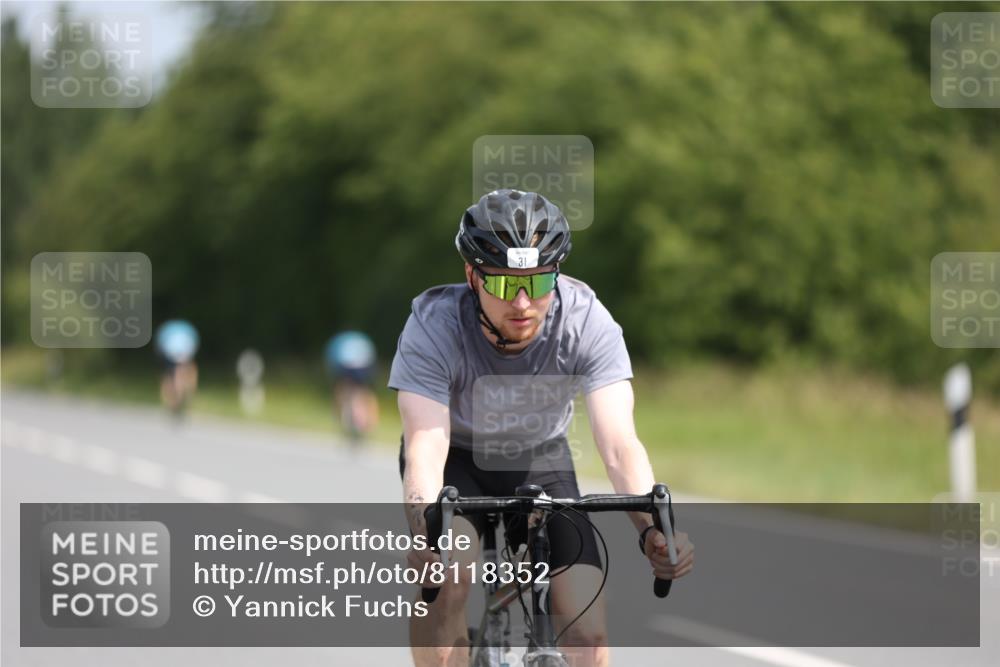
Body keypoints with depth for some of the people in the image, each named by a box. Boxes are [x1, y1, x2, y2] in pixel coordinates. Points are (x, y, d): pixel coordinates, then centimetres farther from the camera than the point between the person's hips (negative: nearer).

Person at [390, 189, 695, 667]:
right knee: (449, 569, -33)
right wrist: (426, 532, -63)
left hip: (541, 461, 2)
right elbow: (425, 448, -42)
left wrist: (653, 529, -54)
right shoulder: (434, 326, -33)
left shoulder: (587, 321, -29)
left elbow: (619, 444, -36)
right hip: (457, 458, -2)